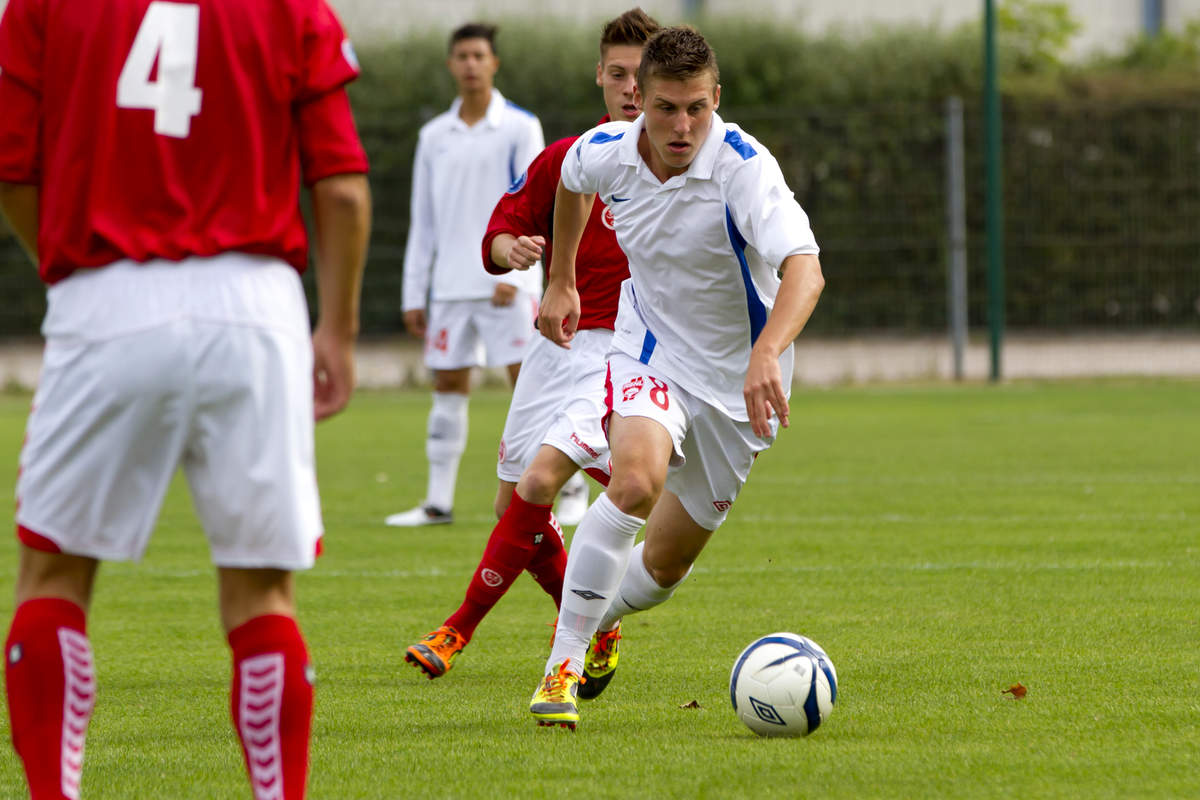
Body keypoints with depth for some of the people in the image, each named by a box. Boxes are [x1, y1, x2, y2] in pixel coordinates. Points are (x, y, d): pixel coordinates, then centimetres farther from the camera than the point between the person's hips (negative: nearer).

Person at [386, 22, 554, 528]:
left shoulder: (520, 129, 0)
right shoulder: (434, 136, 12)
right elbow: (423, 221, 14)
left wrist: (512, 273, -16)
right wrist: (413, 295, 10)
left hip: (507, 286, -4)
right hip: (451, 286, 4)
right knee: (448, 387, 5)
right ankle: (438, 501, 9)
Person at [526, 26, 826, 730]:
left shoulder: (744, 166, -28)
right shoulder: (605, 151, -14)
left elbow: (805, 270, -44)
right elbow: (573, 181, 14)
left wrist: (766, 354, -61)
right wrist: (561, 282, 21)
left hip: (734, 379, -1)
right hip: (649, 348, 1)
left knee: (664, 568, 7)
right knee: (638, 476, -31)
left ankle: (598, 619, 42)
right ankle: (563, 663, -22)